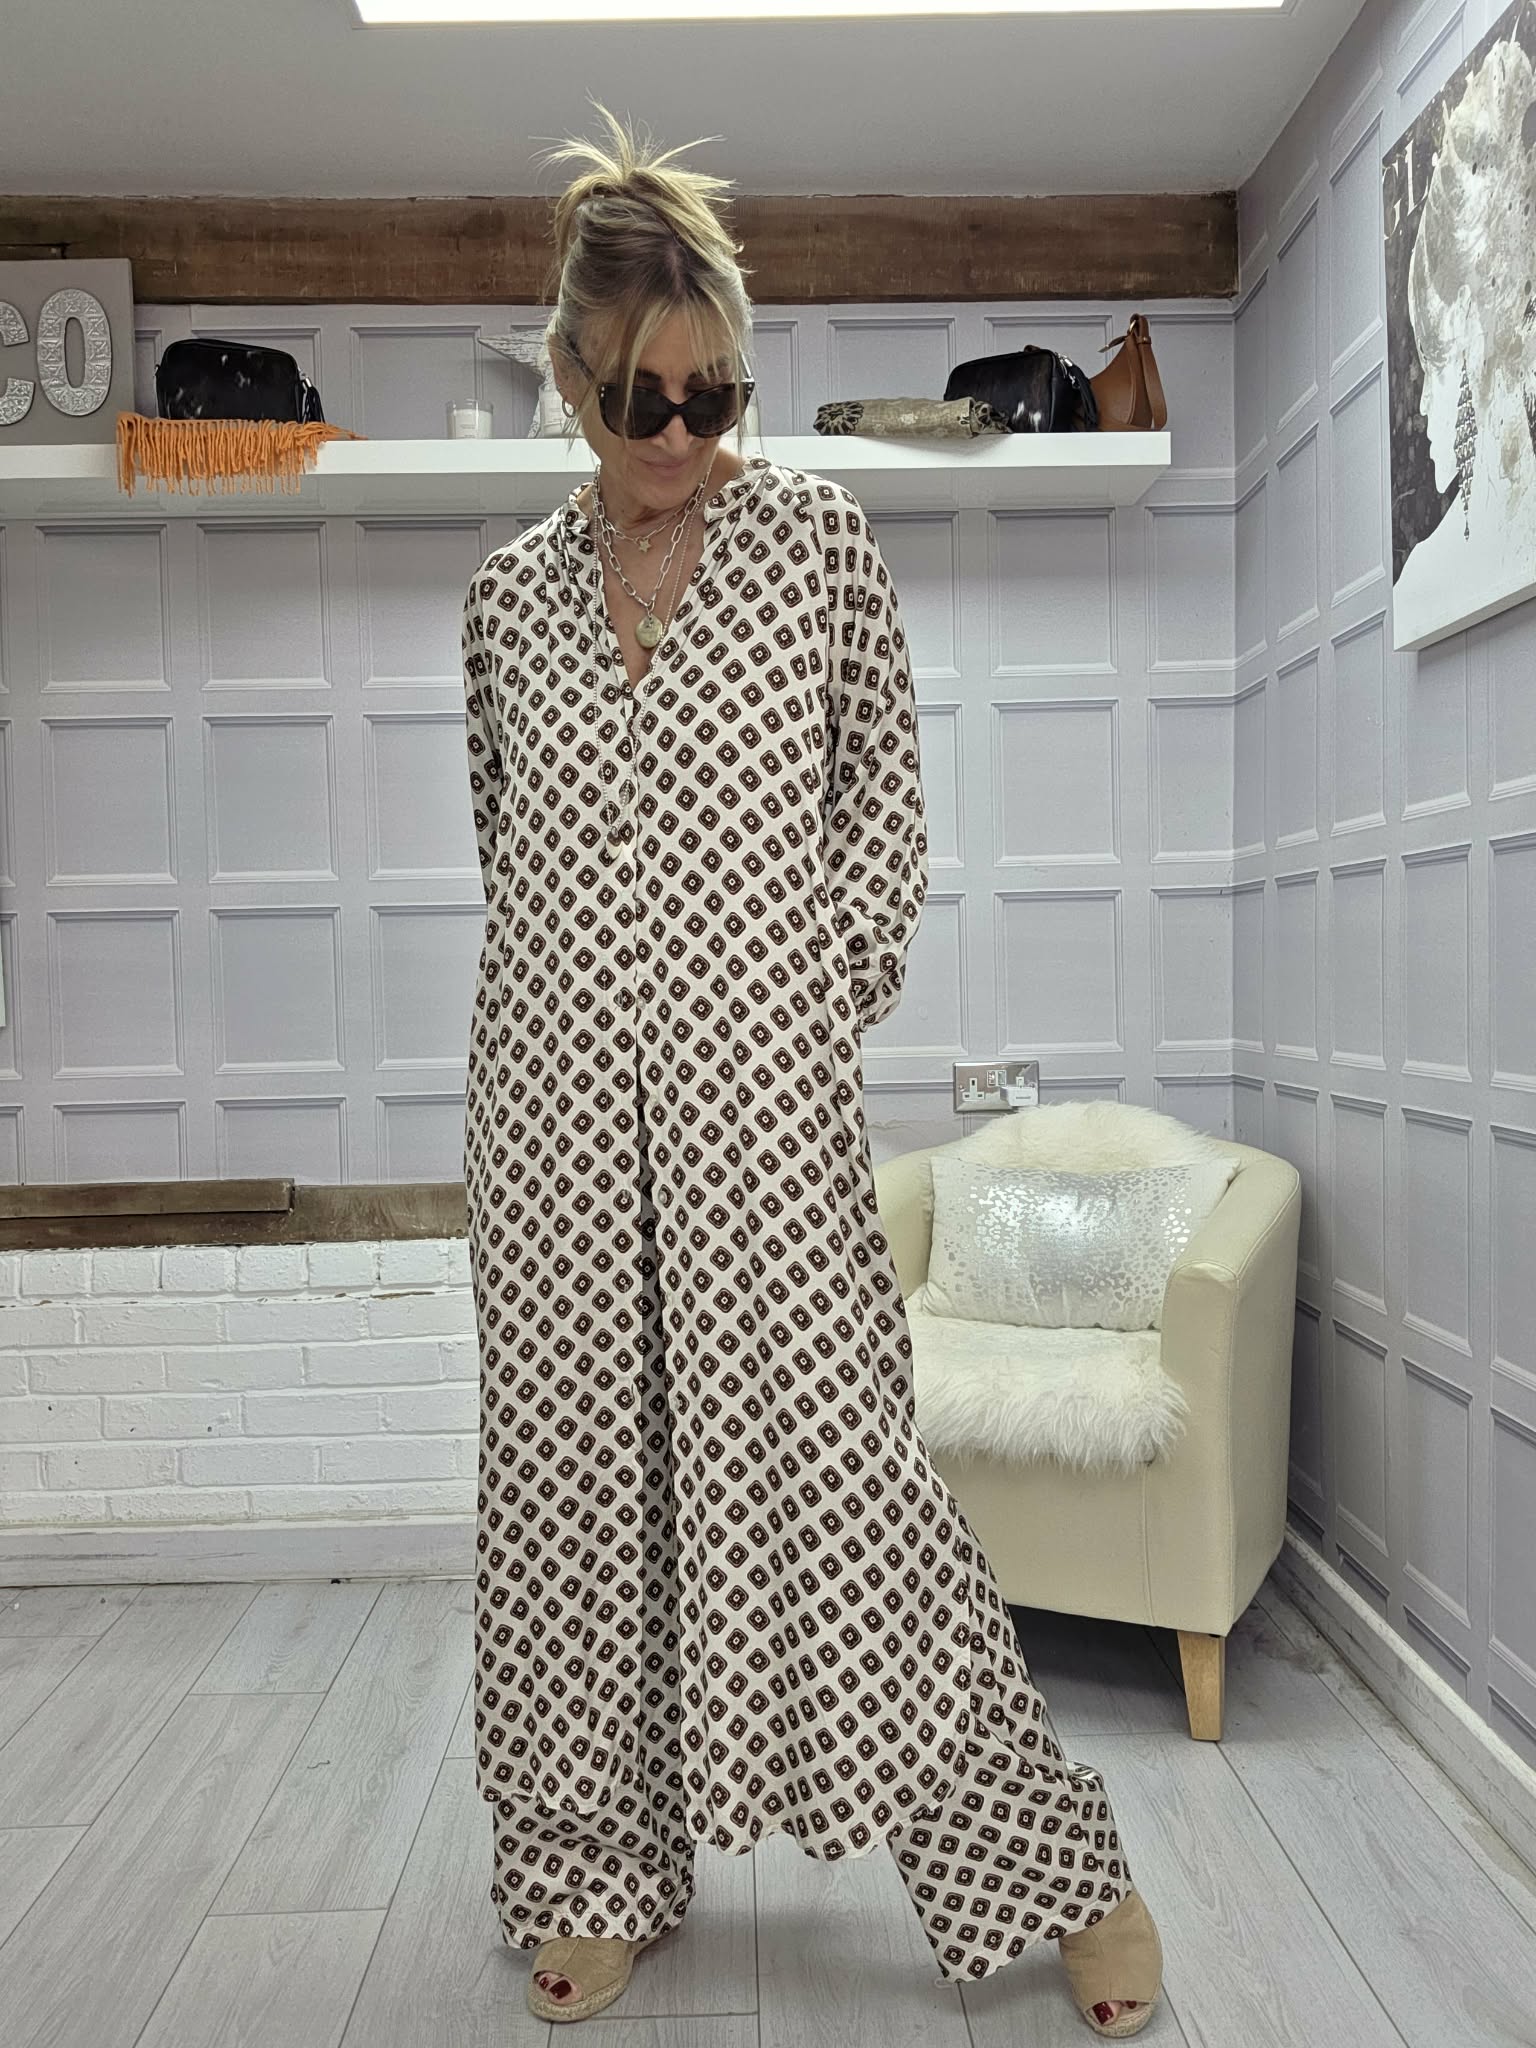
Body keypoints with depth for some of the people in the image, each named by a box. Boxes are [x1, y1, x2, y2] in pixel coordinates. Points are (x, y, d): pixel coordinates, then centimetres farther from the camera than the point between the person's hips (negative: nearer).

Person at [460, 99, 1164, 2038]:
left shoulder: (816, 531, 4)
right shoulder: (511, 589, 11)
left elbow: (886, 796, 5)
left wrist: (831, 1001, -1)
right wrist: (543, 1029, 12)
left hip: (754, 1079, -3)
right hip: (554, 1086, 4)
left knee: (833, 1465, -2)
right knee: (574, 1466, 9)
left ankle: (1054, 1862, 19)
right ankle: (600, 1871, 30)